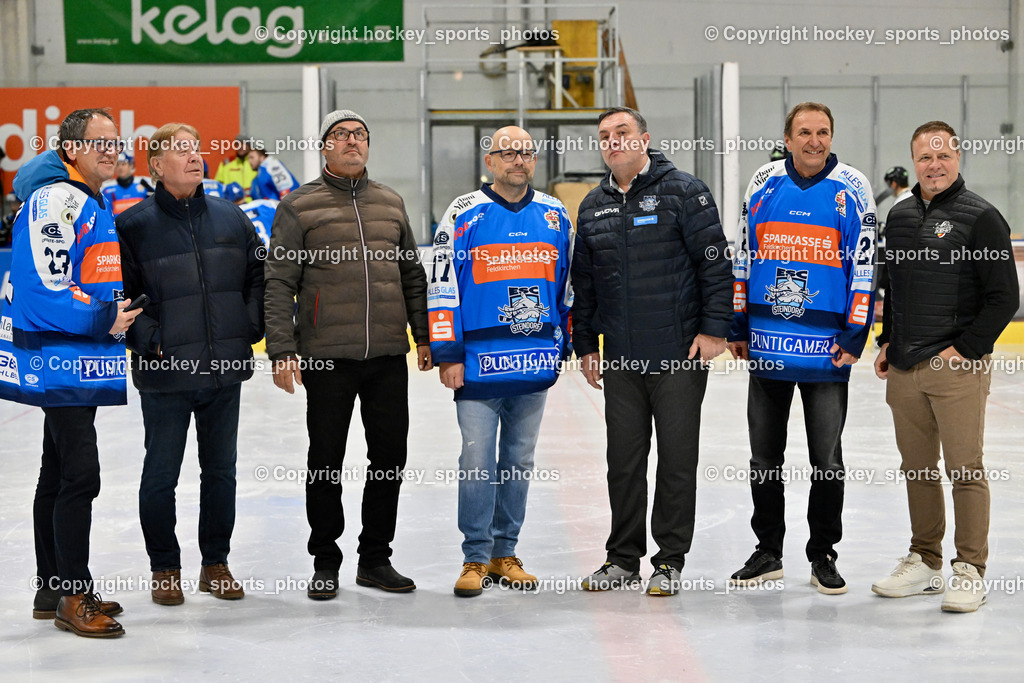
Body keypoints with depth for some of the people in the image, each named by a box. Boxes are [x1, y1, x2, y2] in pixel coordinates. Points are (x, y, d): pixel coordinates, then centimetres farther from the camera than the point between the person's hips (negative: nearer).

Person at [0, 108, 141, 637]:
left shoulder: (93, 203, 18)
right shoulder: (56, 200, -15)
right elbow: (43, 287, -22)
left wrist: (120, 317, 13)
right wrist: (104, 319, -16)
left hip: (79, 363, 11)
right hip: (61, 361, -11)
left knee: (59, 474, 15)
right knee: (79, 476, -10)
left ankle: (52, 589, 24)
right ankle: (73, 597, -2)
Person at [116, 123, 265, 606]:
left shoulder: (230, 217, 7)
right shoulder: (134, 225, -5)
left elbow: (258, 272, 16)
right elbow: (120, 294, -4)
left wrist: (251, 325, 6)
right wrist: (149, 339, -12)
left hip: (226, 369, 4)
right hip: (165, 372, -4)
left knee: (221, 470, 12)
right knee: (161, 474, 5)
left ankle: (216, 563, 25)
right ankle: (164, 569, 19)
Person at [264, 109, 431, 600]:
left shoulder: (390, 203, 13)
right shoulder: (299, 206, 1)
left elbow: (412, 275, 18)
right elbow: (279, 282, -4)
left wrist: (424, 336, 12)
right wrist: (282, 349, -12)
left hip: (389, 355, 4)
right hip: (327, 356, -4)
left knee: (390, 457, 7)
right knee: (326, 461, 4)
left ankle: (375, 559, 21)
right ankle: (325, 562, 18)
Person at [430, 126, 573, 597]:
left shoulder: (554, 215, 10)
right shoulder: (464, 214, -2)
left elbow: (568, 286, 17)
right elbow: (442, 288, -3)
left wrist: (564, 344, 14)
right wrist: (447, 355, -7)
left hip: (536, 364, 4)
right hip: (479, 361, -4)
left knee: (519, 461, 10)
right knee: (477, 461, -3)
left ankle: (504, 553, 20)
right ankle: (475, 559, 7)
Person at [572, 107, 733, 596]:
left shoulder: (684, 192, -3)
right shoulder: (594, 207, 13)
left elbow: (715, 262, -6)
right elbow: (583, 282, 18)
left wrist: (714, 328, -11)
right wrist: (584, 345, 15)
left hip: (681, 354, -5)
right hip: (619, 359, 5)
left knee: (677, 458, 2)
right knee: (623, 459, 9)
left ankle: (670, 561, 12)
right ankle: (623, 558, 20)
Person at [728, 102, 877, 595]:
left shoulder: (851, 188, -2)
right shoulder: (764, 183, 5)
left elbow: (864, 267, -3)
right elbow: (742, 258, 10)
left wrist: (855, 336, -8)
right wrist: (736, 327, 7)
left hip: (826, 347, -2)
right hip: (767, 342, 3)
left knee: (827, 458, 4)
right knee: (764, 455, 10)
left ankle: (823, 555, 18)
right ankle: (768, 550, 23)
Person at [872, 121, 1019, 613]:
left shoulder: (980, 217, -6)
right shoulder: (899, 216, 13)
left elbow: (1004, 298, -8)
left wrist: (965, 349, -11)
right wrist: (888, 343, 15)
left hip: (957, 368, -6)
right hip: (904, 369, 6)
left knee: (965, 470, -2)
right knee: (917, 470, 12)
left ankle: (969, 572, 6)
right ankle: (924, 563, 23)